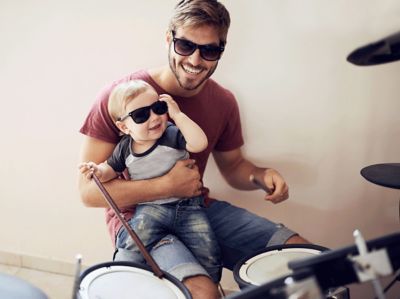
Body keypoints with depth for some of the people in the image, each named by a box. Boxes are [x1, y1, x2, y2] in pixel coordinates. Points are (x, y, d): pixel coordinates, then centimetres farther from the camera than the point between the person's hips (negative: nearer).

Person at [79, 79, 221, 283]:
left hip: (187, 206, -1)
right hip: (150, 208, 1)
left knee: (208, 255, -11)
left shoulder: (172, 135, -8)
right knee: (134, 246, -28)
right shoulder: (125, 148, 2)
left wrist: (177, 114, -22)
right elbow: (112, 168, 18)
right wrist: (98, 171, -6)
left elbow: (199, 144, -25)